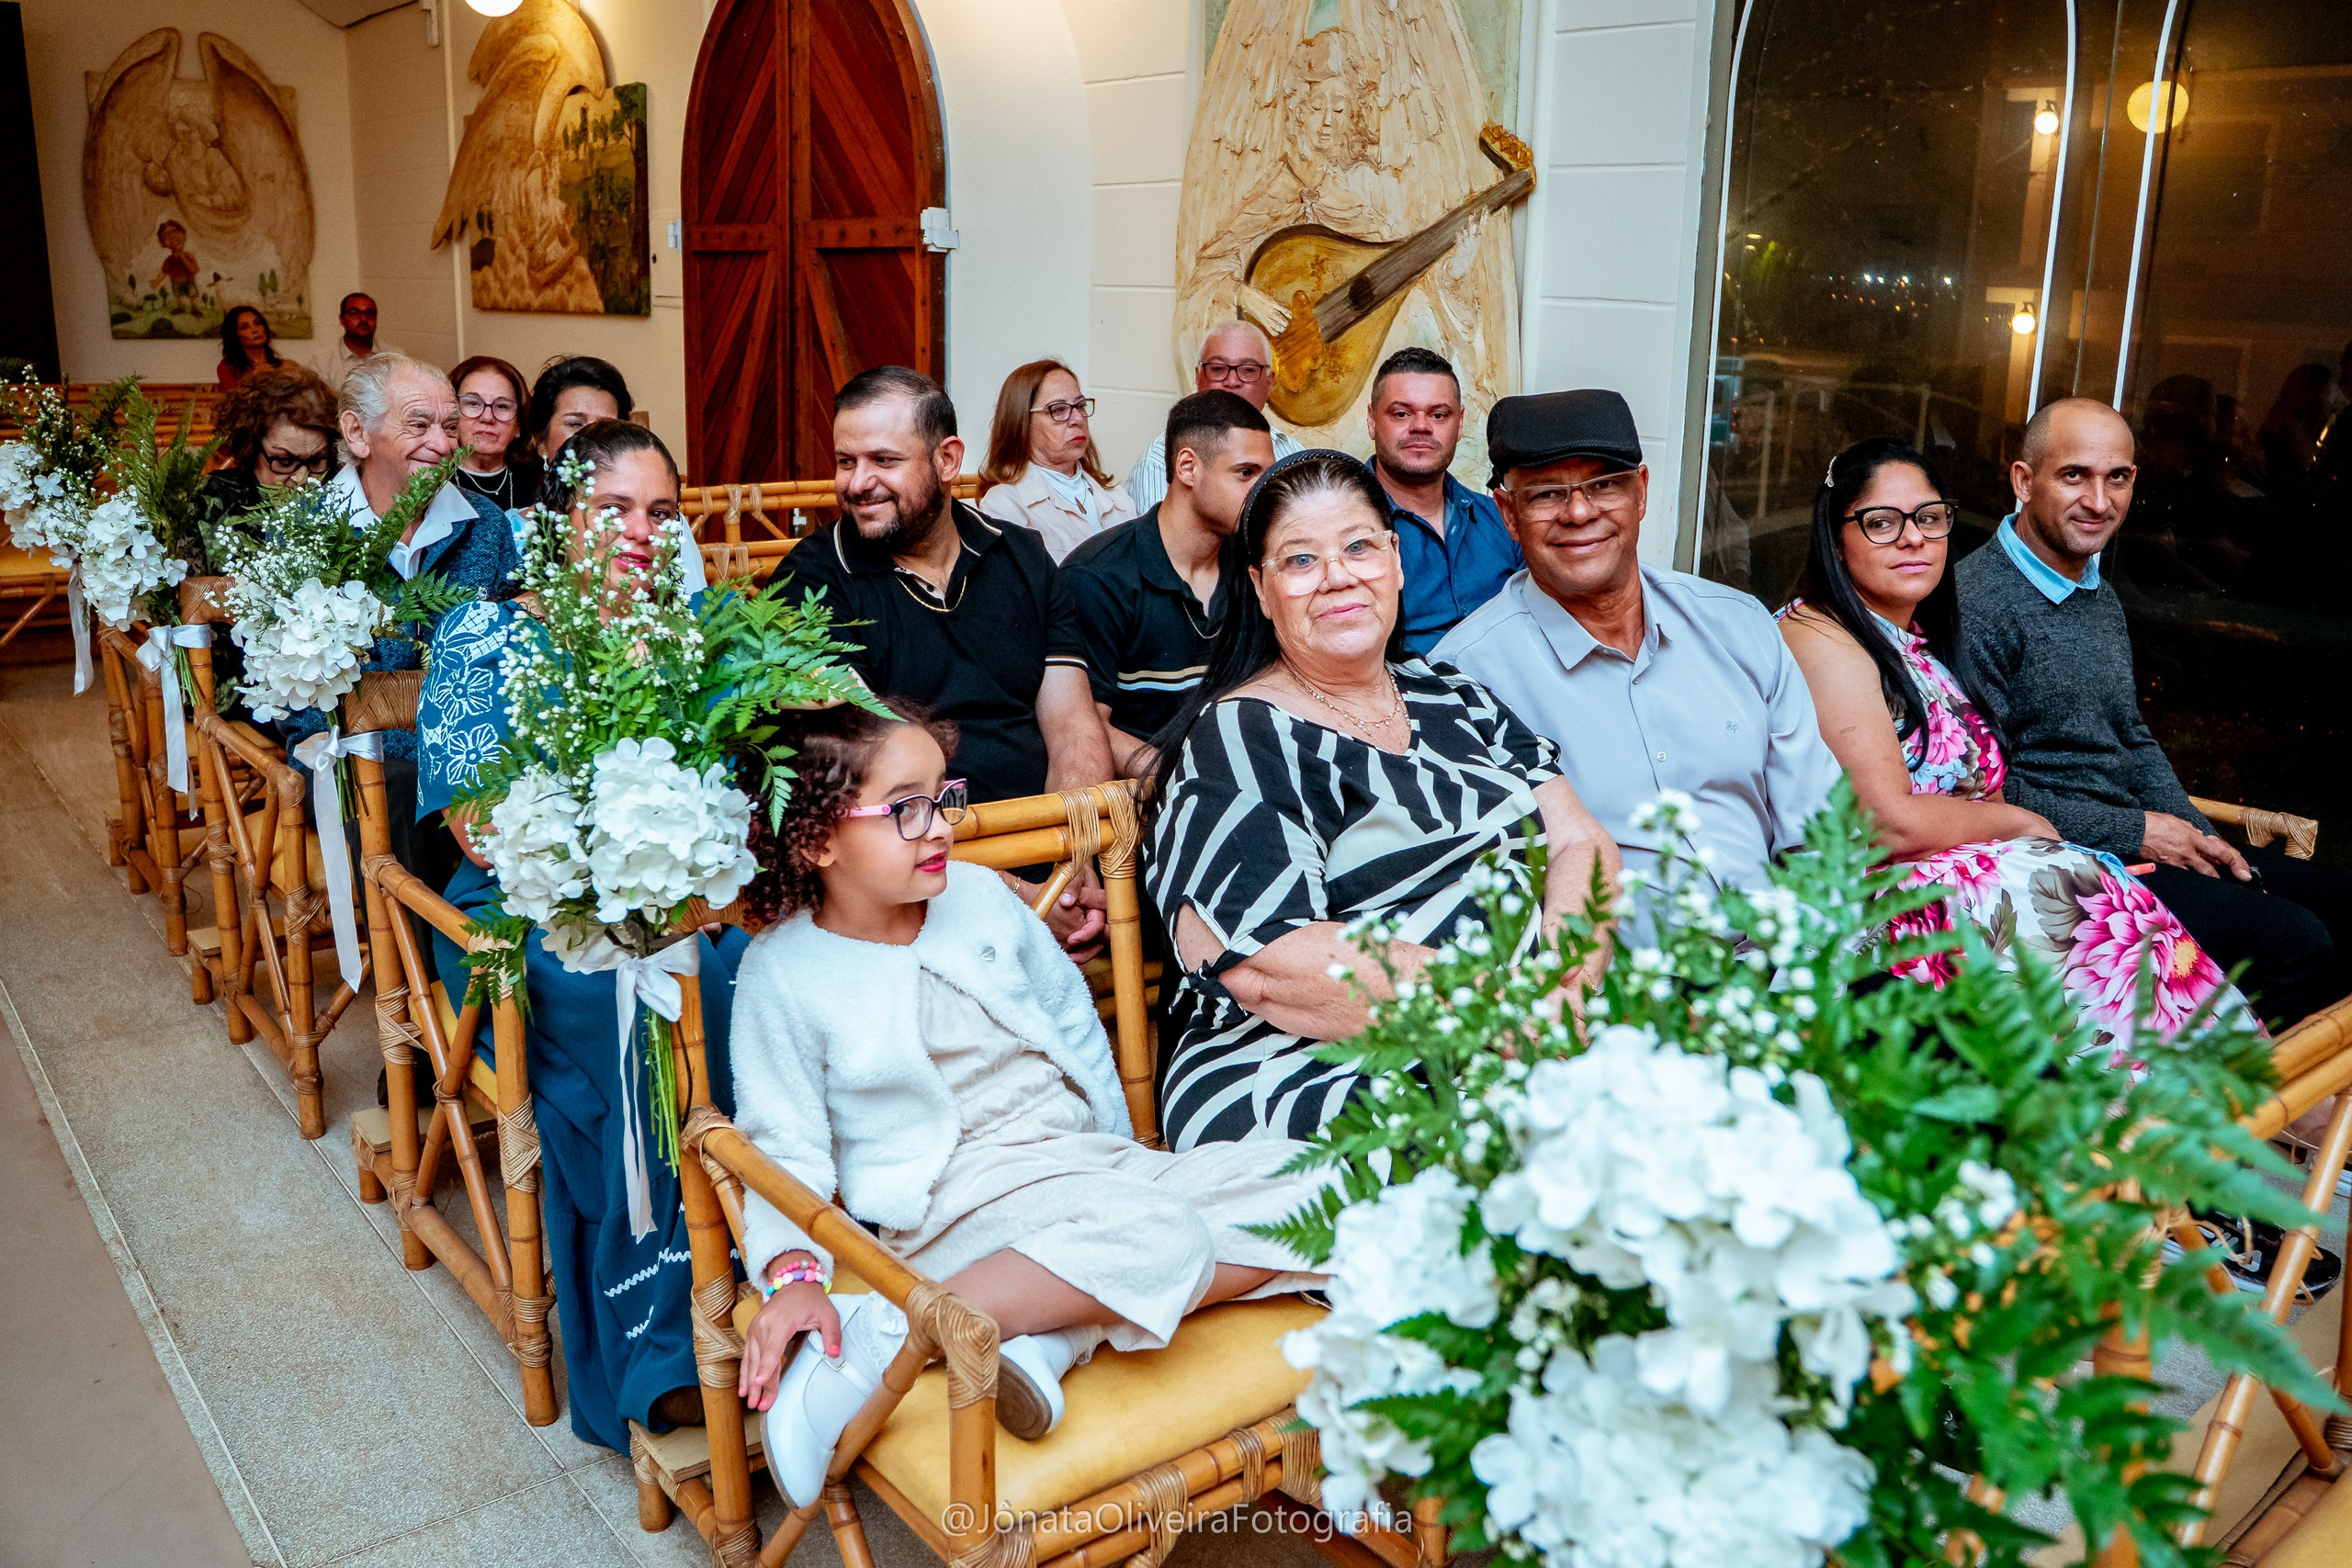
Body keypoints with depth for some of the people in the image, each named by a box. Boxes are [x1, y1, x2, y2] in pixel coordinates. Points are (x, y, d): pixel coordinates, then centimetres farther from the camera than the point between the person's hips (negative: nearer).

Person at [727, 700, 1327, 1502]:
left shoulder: (980, 897, 7)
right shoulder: (784, 972, -6)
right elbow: (785, 1144, -3)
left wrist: (1117, 1157, 16)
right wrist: (793, 1270, -18)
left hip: (1089, 1161, 7)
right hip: (954, 1197, -7)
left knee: (1315, 1190, -9)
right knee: (1157, 1238, -34)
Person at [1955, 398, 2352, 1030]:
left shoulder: (2101, 596, 16)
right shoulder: (1976, 602, -17)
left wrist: (2199, 837, 6)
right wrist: (2133, 834, -13)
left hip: (2137, 838, 10)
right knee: (2292, 941, -19)